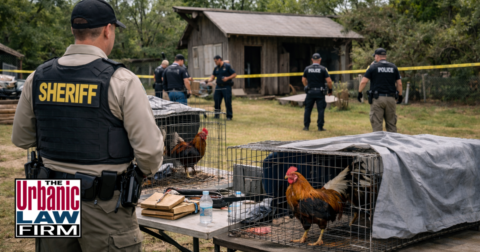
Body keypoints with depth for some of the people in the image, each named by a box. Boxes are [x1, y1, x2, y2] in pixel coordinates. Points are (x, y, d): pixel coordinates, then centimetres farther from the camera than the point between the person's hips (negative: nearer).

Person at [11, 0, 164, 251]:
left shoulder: (38, 77, 1)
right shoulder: (121, 80, -14)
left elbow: (21, 138, 12)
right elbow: (149, 148, -14)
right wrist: (147, 171, 7)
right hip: (103, 205, -5)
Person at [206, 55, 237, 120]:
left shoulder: (227, 66, -5)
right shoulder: (216, 68, 11)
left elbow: (234, 74, -5)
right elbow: (213, 76, 11)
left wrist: (227, 78, -17)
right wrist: (209, 80, -8)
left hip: (226, 87, -5)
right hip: (218, 87, 6)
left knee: (228, 102, -3)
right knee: (216, 100, 6)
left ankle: (229, 116, 6)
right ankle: (217, 115, 20)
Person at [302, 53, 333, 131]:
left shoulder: (307, 68, 3)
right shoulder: (323, 69, -5)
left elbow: (303, 80, 11)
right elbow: (329, 81, -9)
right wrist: (330, 90, 4)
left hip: (310, 92, 2)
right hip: (320, 92, -2)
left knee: (308, 109, 10)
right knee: (321, 109, 4)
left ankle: (306, 126, 11)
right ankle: (320, 127, 3)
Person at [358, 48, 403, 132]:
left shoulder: (373, 67, -1)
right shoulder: (393, 67, 8)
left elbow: (363, 82, -6)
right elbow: (399, 84, 7)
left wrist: (359, 93, 6)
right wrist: (400, 96, 17)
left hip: (377, 99, -3)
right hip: (391, 99, 3)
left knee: (377, 125, 0)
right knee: (391, 125, 10)